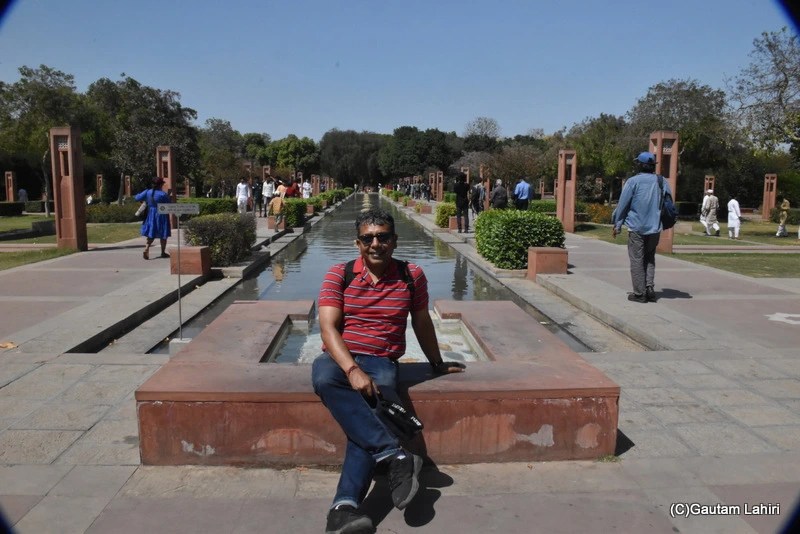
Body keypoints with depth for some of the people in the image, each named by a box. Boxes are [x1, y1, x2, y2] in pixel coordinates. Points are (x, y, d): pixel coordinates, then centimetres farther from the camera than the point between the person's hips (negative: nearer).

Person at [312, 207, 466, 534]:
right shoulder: (338, 275, 0)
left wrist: (437, 364, 29)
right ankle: (395, 454, -37)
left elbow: (422, 323, 18)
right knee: (323, 377, -36)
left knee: (370, 410, -32)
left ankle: (345, 506, -34)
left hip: (382, 362, 0)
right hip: (340, 358, 0)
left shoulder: (412, 276, 4)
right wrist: (352, 370, -25)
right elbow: (328, 328, -10)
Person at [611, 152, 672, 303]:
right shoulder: (663, 182, 5)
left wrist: (616, 224, 4)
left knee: (637, 260, 3)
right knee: (649, 259, 18)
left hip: (636, 228, -4)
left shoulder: (633, 181, -8)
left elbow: (622, 205, -6)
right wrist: (662, 223, 19)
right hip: (655, 228, 4)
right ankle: (650, 288, 7)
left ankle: (640, 293, 4)